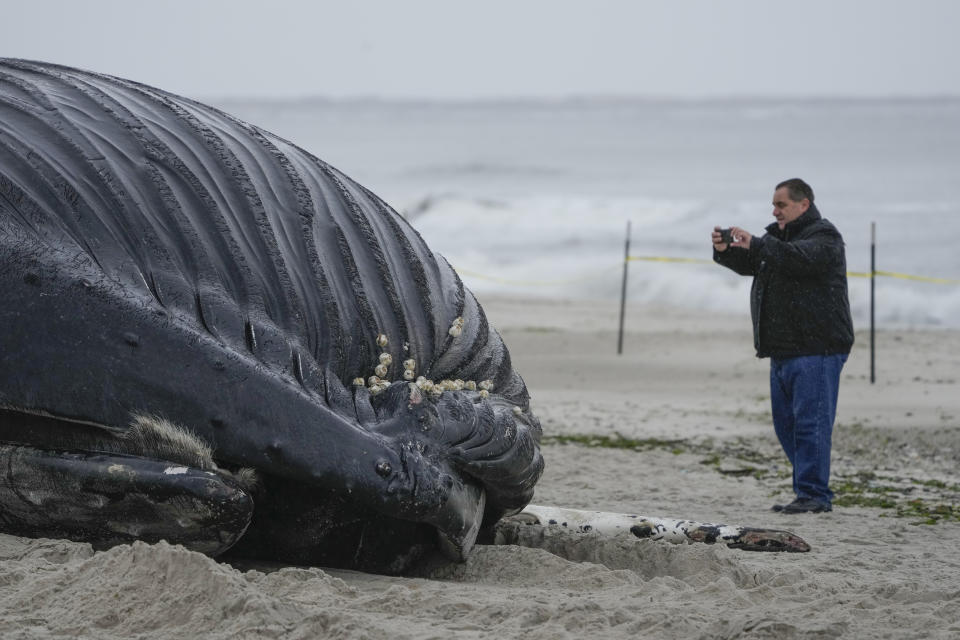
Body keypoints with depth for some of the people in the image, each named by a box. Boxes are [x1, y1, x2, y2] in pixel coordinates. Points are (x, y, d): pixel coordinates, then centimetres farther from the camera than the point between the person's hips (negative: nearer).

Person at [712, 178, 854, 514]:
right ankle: (810, 491, 18)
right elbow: (749, 263, 16)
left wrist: (756, 244, -26)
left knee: (810, 422, -11)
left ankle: (814, 495, -10)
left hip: (816, 349, -9)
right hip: (783, 349, 9)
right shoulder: (779, 236, 21)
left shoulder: (824, 236, -7)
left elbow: (801, 259, -26)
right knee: (786, 424, 11)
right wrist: (725, 250, -4)